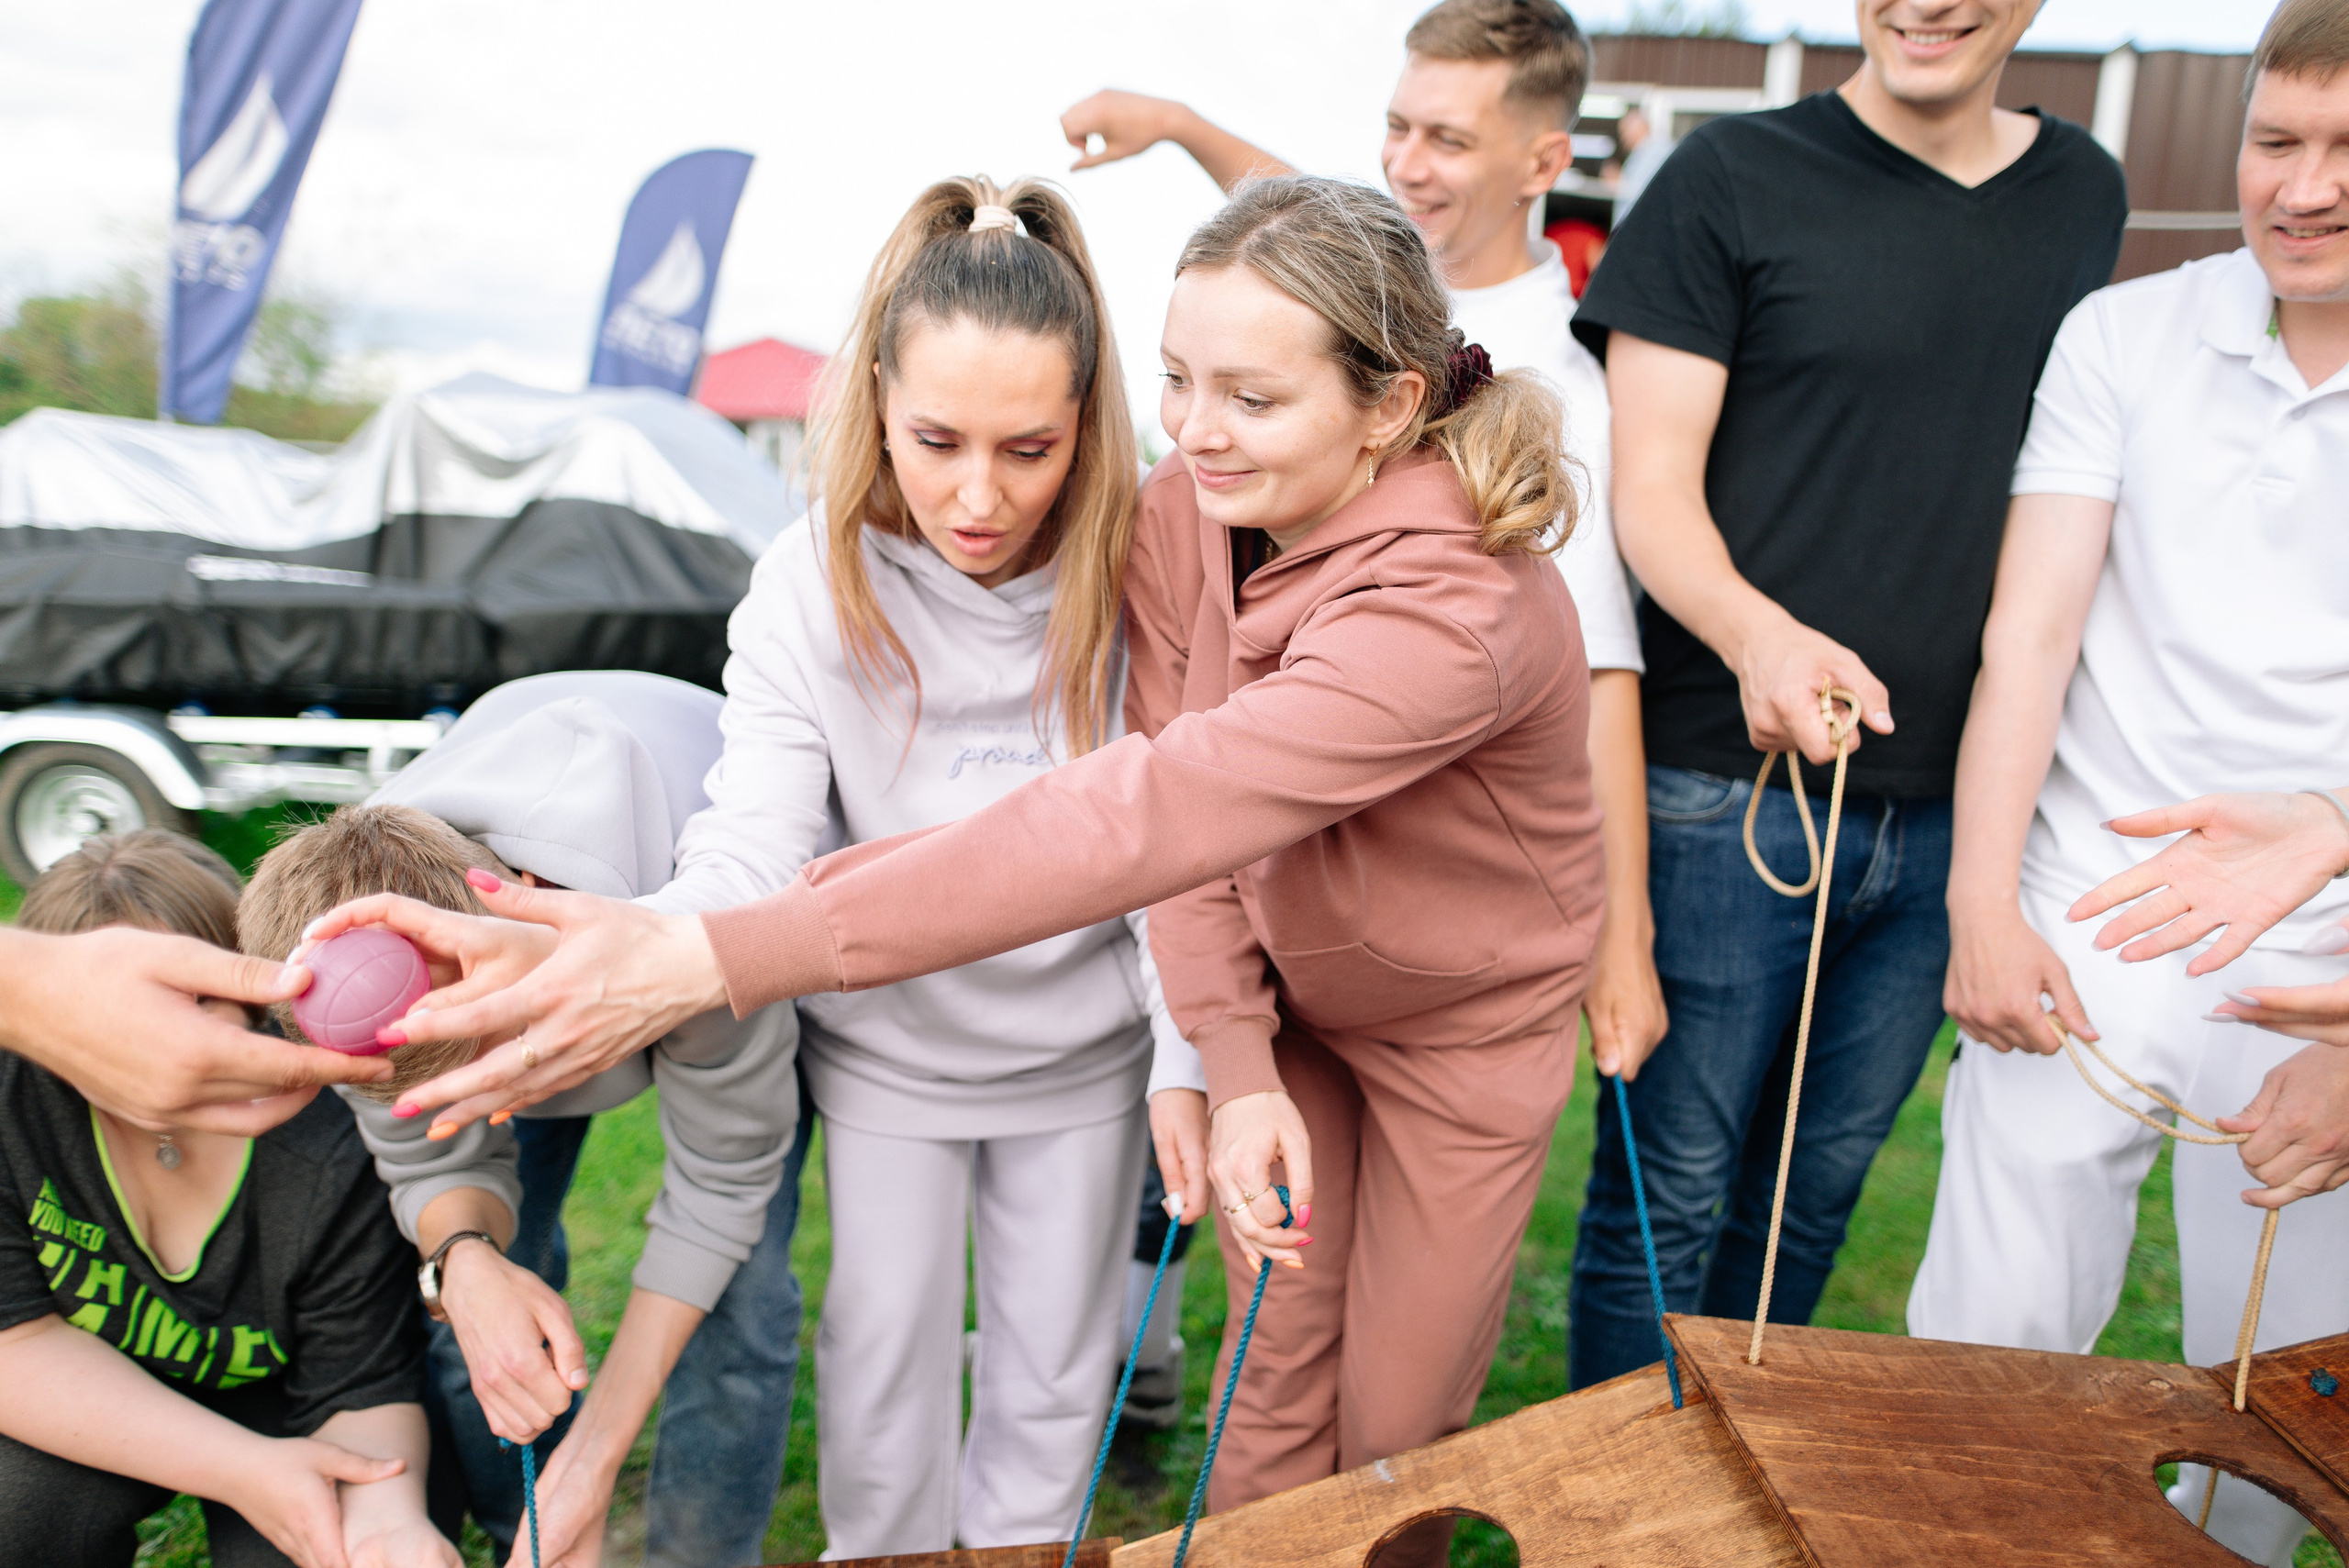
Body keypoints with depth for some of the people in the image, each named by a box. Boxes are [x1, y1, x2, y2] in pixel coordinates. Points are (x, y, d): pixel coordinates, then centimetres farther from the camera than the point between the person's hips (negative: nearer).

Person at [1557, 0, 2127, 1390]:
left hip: (1950, 810, 4)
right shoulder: (1734, 177, -3)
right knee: (1672, 1188, 5)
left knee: (1824, 1180, 16)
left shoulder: (2084, 195, 11)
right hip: (1730, 792, -4)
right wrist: (1756, 633, -28)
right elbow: (1652, 486, -7)